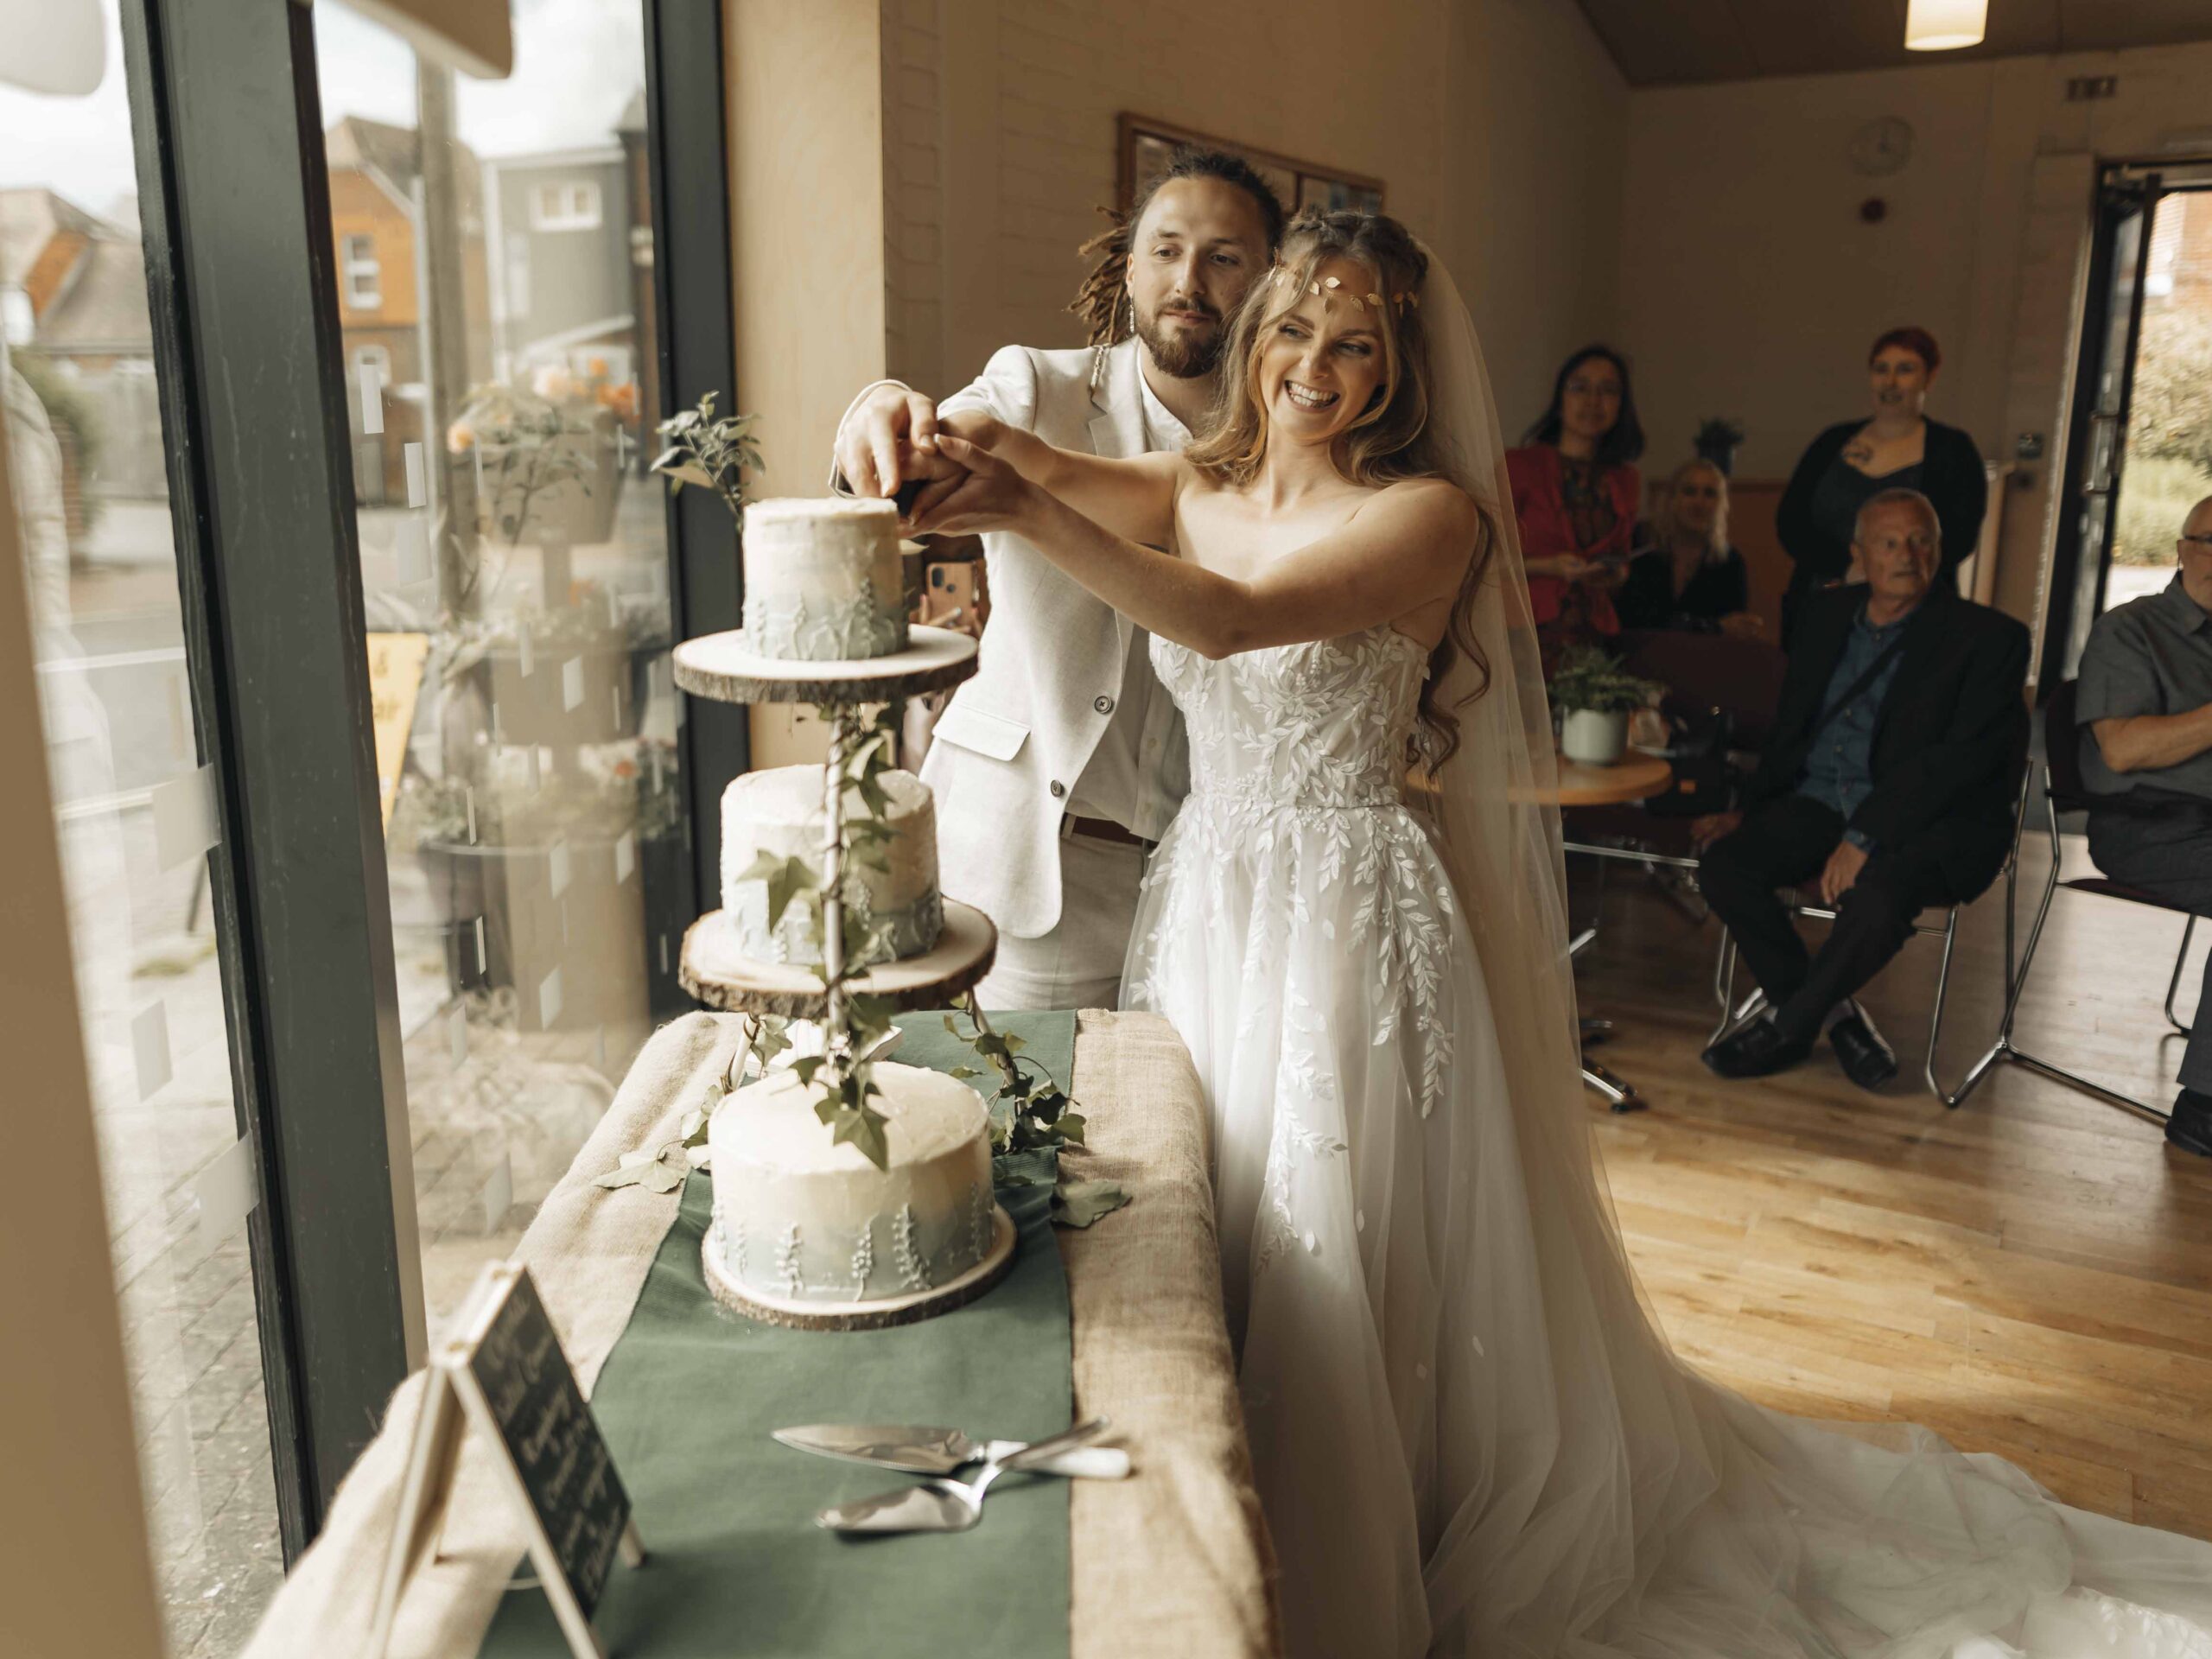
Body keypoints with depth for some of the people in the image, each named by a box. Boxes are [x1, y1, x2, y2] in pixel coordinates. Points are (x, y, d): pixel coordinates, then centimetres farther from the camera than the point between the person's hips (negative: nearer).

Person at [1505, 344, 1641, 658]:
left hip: (1593, 636, 4)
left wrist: (1614, 576, 2)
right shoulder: (1518, 465, -1)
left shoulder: (1626, 481, 12)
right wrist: (1550, 567, -14)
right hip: (1526, 630, -4)